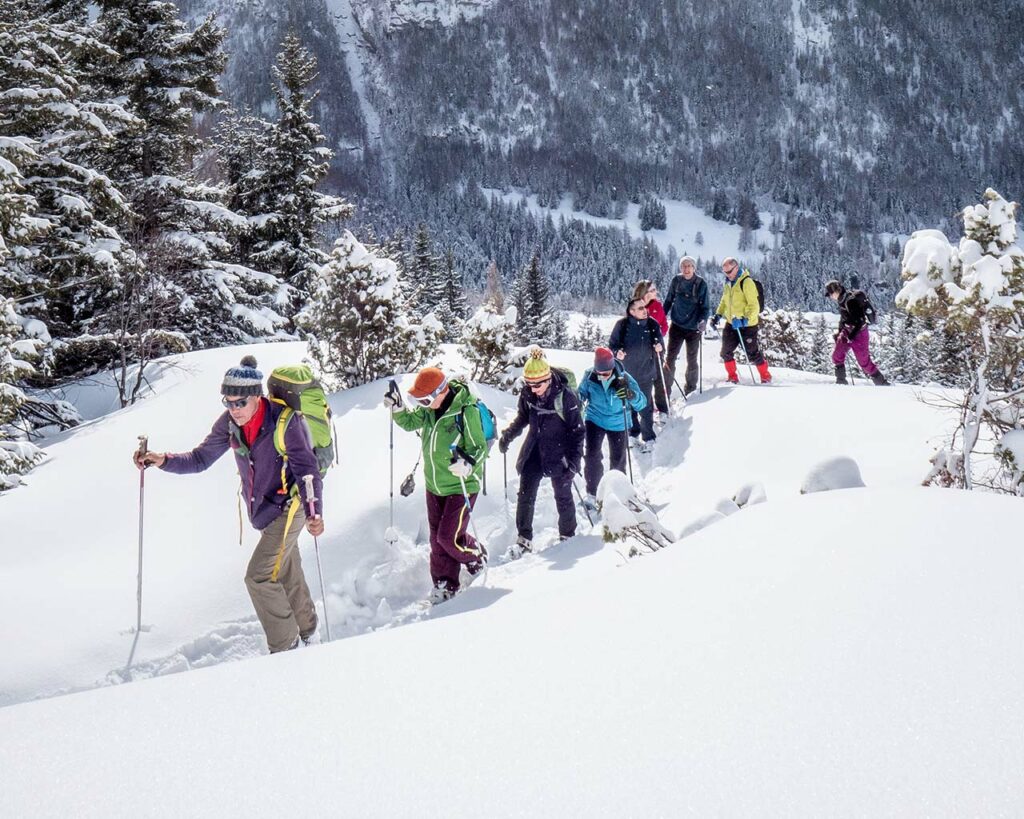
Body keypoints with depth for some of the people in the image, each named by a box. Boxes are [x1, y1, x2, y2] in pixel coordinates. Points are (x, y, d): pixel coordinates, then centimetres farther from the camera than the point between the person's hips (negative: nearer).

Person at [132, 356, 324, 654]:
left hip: (288, 508, -7)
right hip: (262, 508, 7)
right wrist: (164, 460, -19)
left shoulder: (285, 422, -26)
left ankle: (285, 646, 2)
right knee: (287, 574, 20)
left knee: (259, 576, -11)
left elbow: (307, 470, -24)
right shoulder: (229, 422, -8)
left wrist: (315, 512, -35)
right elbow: (201, 458, -3)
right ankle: (307, 630, 39)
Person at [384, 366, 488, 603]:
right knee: (437, 538, 10)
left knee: (449, 537, -7)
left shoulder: (466, 411, -23)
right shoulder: (429, 408, -4)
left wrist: (468, 464, -39)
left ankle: (477, 557, 23)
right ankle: (444, 584, 22)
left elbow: (480, 448, -20)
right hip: (434, 485, 7)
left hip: (461, 486, -7)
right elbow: (409, 422, 13)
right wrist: (397, 408, -6)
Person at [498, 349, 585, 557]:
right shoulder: (528, 394, -8)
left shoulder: (565, 396, -22)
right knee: (525, 495, 1)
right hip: (533, 452, 4)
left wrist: (574, 461, -18)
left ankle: (567, 537, 28)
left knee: (563, 496, 10)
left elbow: (577, 430, -15)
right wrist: (508, 435, -2)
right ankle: (524, 539, 10)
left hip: (558, 453, -4)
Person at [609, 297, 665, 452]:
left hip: (646, 373, -1)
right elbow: (612, 344, -1)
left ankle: (648, 438, 7)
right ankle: (633, 432, 30)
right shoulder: (622, 325, -10)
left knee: (645, 405, -2)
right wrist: (617, 352, -21)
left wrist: (659, 347, -14)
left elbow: (660, 342, 8)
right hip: (626, 373, 1)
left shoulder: (652, 324, -5)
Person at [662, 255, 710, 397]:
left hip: (694, 328, -1)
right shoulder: (676, 280, -1)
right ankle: (665, 390, 0)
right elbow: (668, 300, 10)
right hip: (677, 325, 1)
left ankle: (690, 390, 26)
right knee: (670, 358, -4)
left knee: (692, 360, 10)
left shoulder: (701, 284, -7)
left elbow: (706, 306, -4)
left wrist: (703, 321, -21)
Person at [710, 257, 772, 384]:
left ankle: (766, 377, 14)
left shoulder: (746, 282, -16)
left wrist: (746, 319, -31)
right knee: (726, 352, 8)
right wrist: (718, 315, 14)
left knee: (752, 353, -2)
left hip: (747, 325, -8)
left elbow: (754, 306, -21)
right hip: (731, 324, 8)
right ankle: (733, 378, 24)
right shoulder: (728, 283, 9)